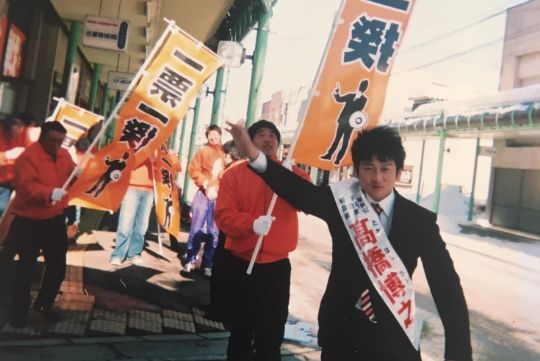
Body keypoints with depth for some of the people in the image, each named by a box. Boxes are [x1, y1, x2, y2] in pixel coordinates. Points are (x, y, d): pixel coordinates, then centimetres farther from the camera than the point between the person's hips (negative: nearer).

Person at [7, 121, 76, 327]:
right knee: (26, 267, 5)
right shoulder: (28, 156, -19)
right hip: (29, 222, -6)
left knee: (58, 266, 11)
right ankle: (19, 311, 22)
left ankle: (44, 305, 31)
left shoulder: (64, 155, 4)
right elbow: (25, 186, -30)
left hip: (55, 220, 7)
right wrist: (49, 193, -45)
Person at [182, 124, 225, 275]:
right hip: (204, 195, -2)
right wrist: (205, 184, -11)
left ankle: (207, 264, 14)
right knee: (197, 229, -1)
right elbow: (193, 169, -2)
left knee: (214, 232, 5)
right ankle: (189, 260, 11)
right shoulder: (203, 151, 4)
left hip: (220, 197, 2)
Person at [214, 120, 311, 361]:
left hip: (277, 267, 1)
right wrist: (251, 223, -29)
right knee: (241, 332, 15)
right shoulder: (234, 174, -1)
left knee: (272, 336, 11)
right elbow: (223, 216, -10)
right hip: (241, 266, -1)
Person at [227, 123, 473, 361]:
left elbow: (446, 286, -7)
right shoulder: (341, 202, -5)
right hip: (340, 328, 1)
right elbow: (301, 191, -20)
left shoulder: (420, 220, -7)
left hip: (393, 336, -1)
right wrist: (255, 155, -34)